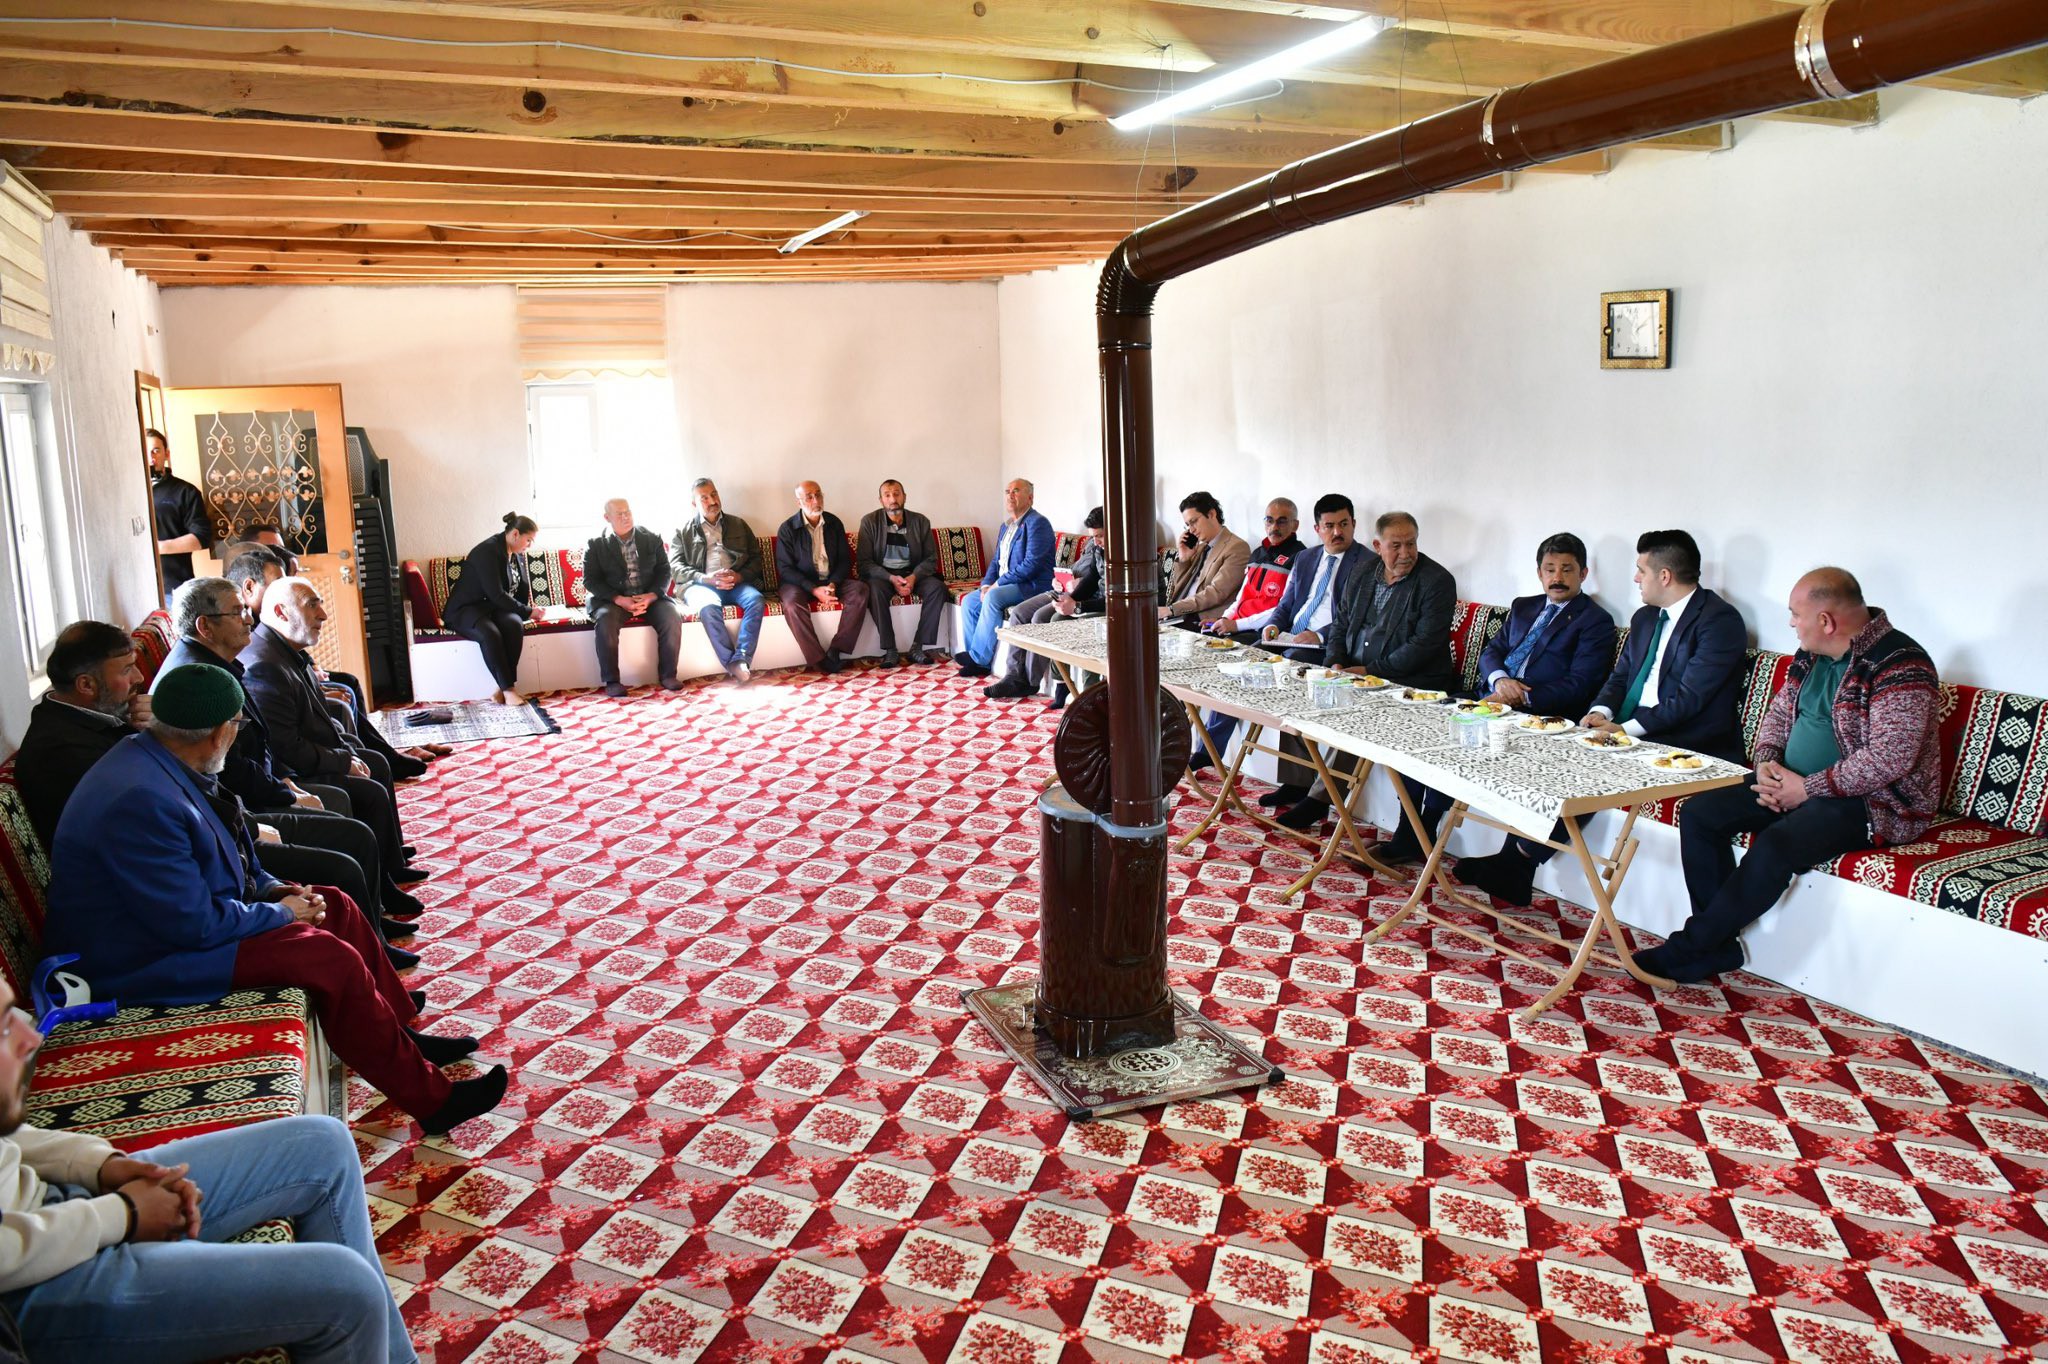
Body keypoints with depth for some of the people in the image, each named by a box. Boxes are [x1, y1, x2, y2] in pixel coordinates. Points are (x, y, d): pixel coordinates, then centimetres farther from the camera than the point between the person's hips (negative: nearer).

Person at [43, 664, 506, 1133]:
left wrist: (268, 886, 3)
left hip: (187, 911, 11)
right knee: (332, 958, -20)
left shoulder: (156, 758, 0)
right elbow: (193, 925, -29)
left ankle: (404, 1034, 21)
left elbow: (217, 845, 17)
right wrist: (279, 914, -13)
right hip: (149, 959, -11)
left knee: (336, 906, 10)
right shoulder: (140, 800, -31)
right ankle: (431, 1099, -10)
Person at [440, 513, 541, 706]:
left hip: (495, 608, 6)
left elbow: (524, 588, 19)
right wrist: (527, 612, -20)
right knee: (490, 633, -38)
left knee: (515, 624, -29)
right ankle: (508, 689, -32)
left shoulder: (518, 554, 9)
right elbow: (496, 593, -24)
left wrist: (530, 610, 0)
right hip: (466, 610, -6)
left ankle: (503, 689, -28)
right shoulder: (487, 551, -18)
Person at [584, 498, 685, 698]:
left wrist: (651, 596, -15)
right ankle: (611, 681, -24)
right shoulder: (596, 545, 4)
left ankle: (668, 674, -13)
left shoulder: (652, 539, 10)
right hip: (612, 599, -2)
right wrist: (619, 599, -18)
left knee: (672, 617, -27)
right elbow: (591, 581, -2)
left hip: (650, 597, 2)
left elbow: (664, 572, 5)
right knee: (605, 622, -33)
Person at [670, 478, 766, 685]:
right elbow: (677, 568, 4)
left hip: (736, 583, 2)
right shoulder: (684, 532, 16)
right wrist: (707, 578, -14)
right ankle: (733, 665, -36)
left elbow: (756, 558, 15)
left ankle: (741, 660, -38)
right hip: (700, 584, -2)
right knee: (709, 607, -38)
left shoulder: (738, 525, 21)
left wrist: (739, 576, -7)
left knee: (756, 600, -32)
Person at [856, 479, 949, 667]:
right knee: (875, 589, -36)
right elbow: (863, 562, -8)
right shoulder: (869, 521, -4)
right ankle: (890, 650, -29)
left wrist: (914, 577, -19)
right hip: (882, 574, -2)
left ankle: (918, 647, -22)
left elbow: (931, 558, 2)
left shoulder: (921, 521, 3)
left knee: (937, 587, -26)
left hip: (913, 574, 2)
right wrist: (891, 578, -23)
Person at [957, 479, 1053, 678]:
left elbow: (1032, 564, -21)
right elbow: (996, 561, 22)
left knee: (993, 598, -31)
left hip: (1032, 586, -10)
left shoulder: (1037, 523, -12)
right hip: (1002, 585, 10)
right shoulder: (1006, 526, 19)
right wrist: (986, 584, 2)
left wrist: (998, 583, -18)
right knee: (968, 601, -1)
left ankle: (979, 658, -23)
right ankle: (976, 662, -2)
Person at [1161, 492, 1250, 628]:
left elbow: (1216, 593, -15)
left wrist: (1172, 609, -21)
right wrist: (1184, 559, 9)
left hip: (1203, 620, -7)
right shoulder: (1200, 545, 21)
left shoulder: (1237, 547, -5)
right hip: (1178, 617, 7)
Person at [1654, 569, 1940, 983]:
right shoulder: (1812, 655, 7)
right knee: (1698, 813, -7)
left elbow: (1889, 758, -27)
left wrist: (1808, 788, -21)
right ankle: (1718, 946, -5)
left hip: (1873, 801, -9)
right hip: (1795, 783, 9)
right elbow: (1779, 711, 19)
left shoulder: (1899, 666, -20)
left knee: (1776, 845, -33)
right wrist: (1767, 762, -2)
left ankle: (1689, 950, -19)